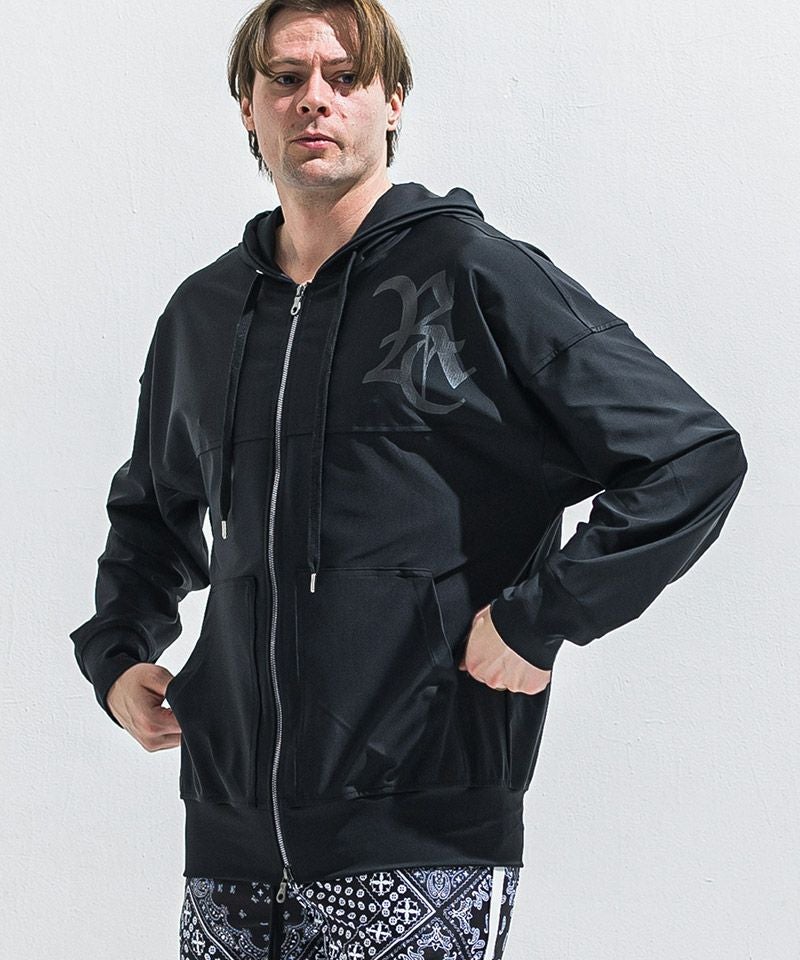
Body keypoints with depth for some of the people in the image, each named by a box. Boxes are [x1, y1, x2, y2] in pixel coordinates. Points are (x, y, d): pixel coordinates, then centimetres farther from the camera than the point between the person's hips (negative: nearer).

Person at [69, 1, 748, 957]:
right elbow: (152, 510, 31)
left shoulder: (477, 277, -4)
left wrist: (537, 619, -11)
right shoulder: (201, 314, 13)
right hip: (232, 829, 5)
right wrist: (117, 649, 15)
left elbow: (696, 456, -7)